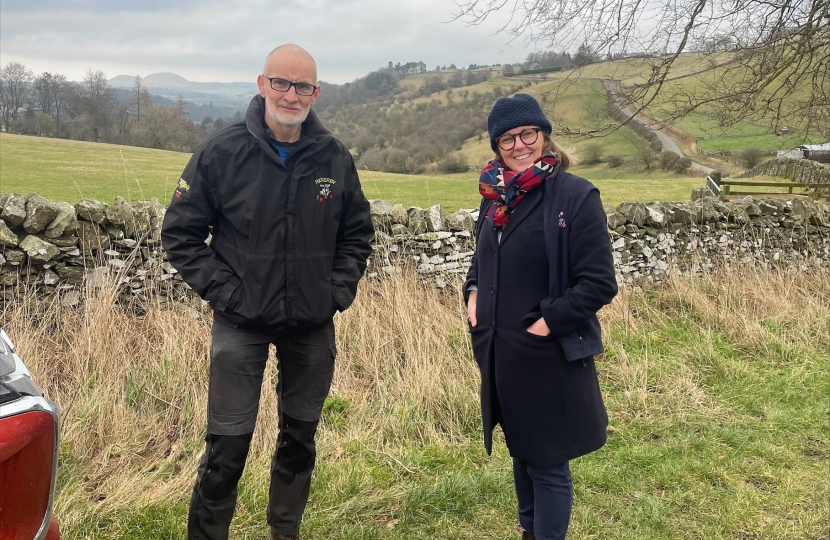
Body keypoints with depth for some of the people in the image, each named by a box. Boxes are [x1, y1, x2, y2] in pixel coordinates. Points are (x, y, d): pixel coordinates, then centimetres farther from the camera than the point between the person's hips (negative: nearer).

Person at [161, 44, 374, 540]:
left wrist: (339, 290, -1)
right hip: (241, 324, -3)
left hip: (314, 326, 3)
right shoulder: (221, 152, -8)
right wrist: (224, 291, -10)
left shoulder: (335, 158, -1)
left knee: (301, 435, 16)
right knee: (228, 444, 0)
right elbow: (180, 232, -3)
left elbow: (358, 233, 10)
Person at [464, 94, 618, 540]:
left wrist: (547, 322, -18)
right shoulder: (497, 196, 6)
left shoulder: (575, 196, -13)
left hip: (550, 360, -6)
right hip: (501, 356, 7)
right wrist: (473, 293, 3)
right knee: (521, 454, 22)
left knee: (548, 464, 6)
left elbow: (599, 283, -15)